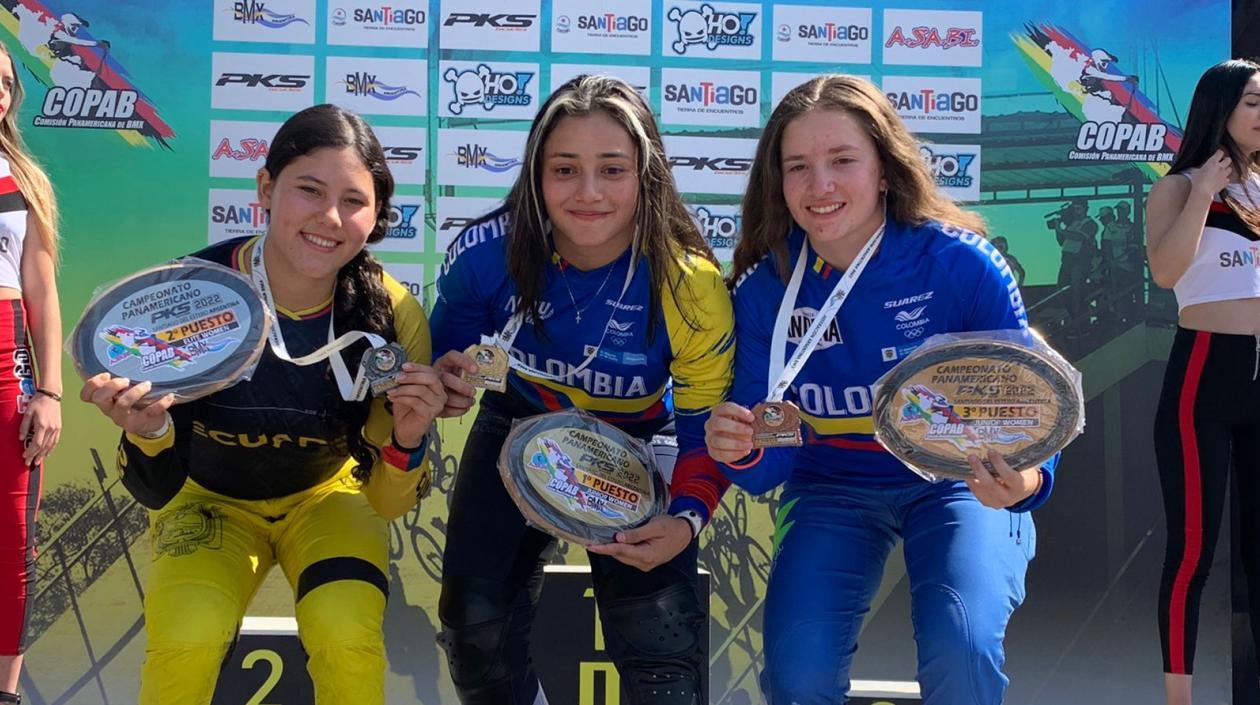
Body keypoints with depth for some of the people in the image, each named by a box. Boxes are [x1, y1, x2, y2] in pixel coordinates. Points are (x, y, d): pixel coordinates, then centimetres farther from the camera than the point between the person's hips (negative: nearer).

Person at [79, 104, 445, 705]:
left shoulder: (394, 316, -22)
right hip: (212, 499, 0)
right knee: (187, 634, -29)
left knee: (348, 632, -28)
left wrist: (407, 440, -34)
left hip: (327, 496, 1)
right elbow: (155, 490, -18)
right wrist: (147, 432, -40)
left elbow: (387, 504, -13)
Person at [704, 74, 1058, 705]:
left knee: (961, 652, -27)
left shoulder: (963, 264, -19)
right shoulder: (764, 289, -12)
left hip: (954, 481, -2)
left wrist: (1024, 481, -38)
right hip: (833, 491, 2)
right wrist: (740, 452, -34)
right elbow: (769, 466, -9)